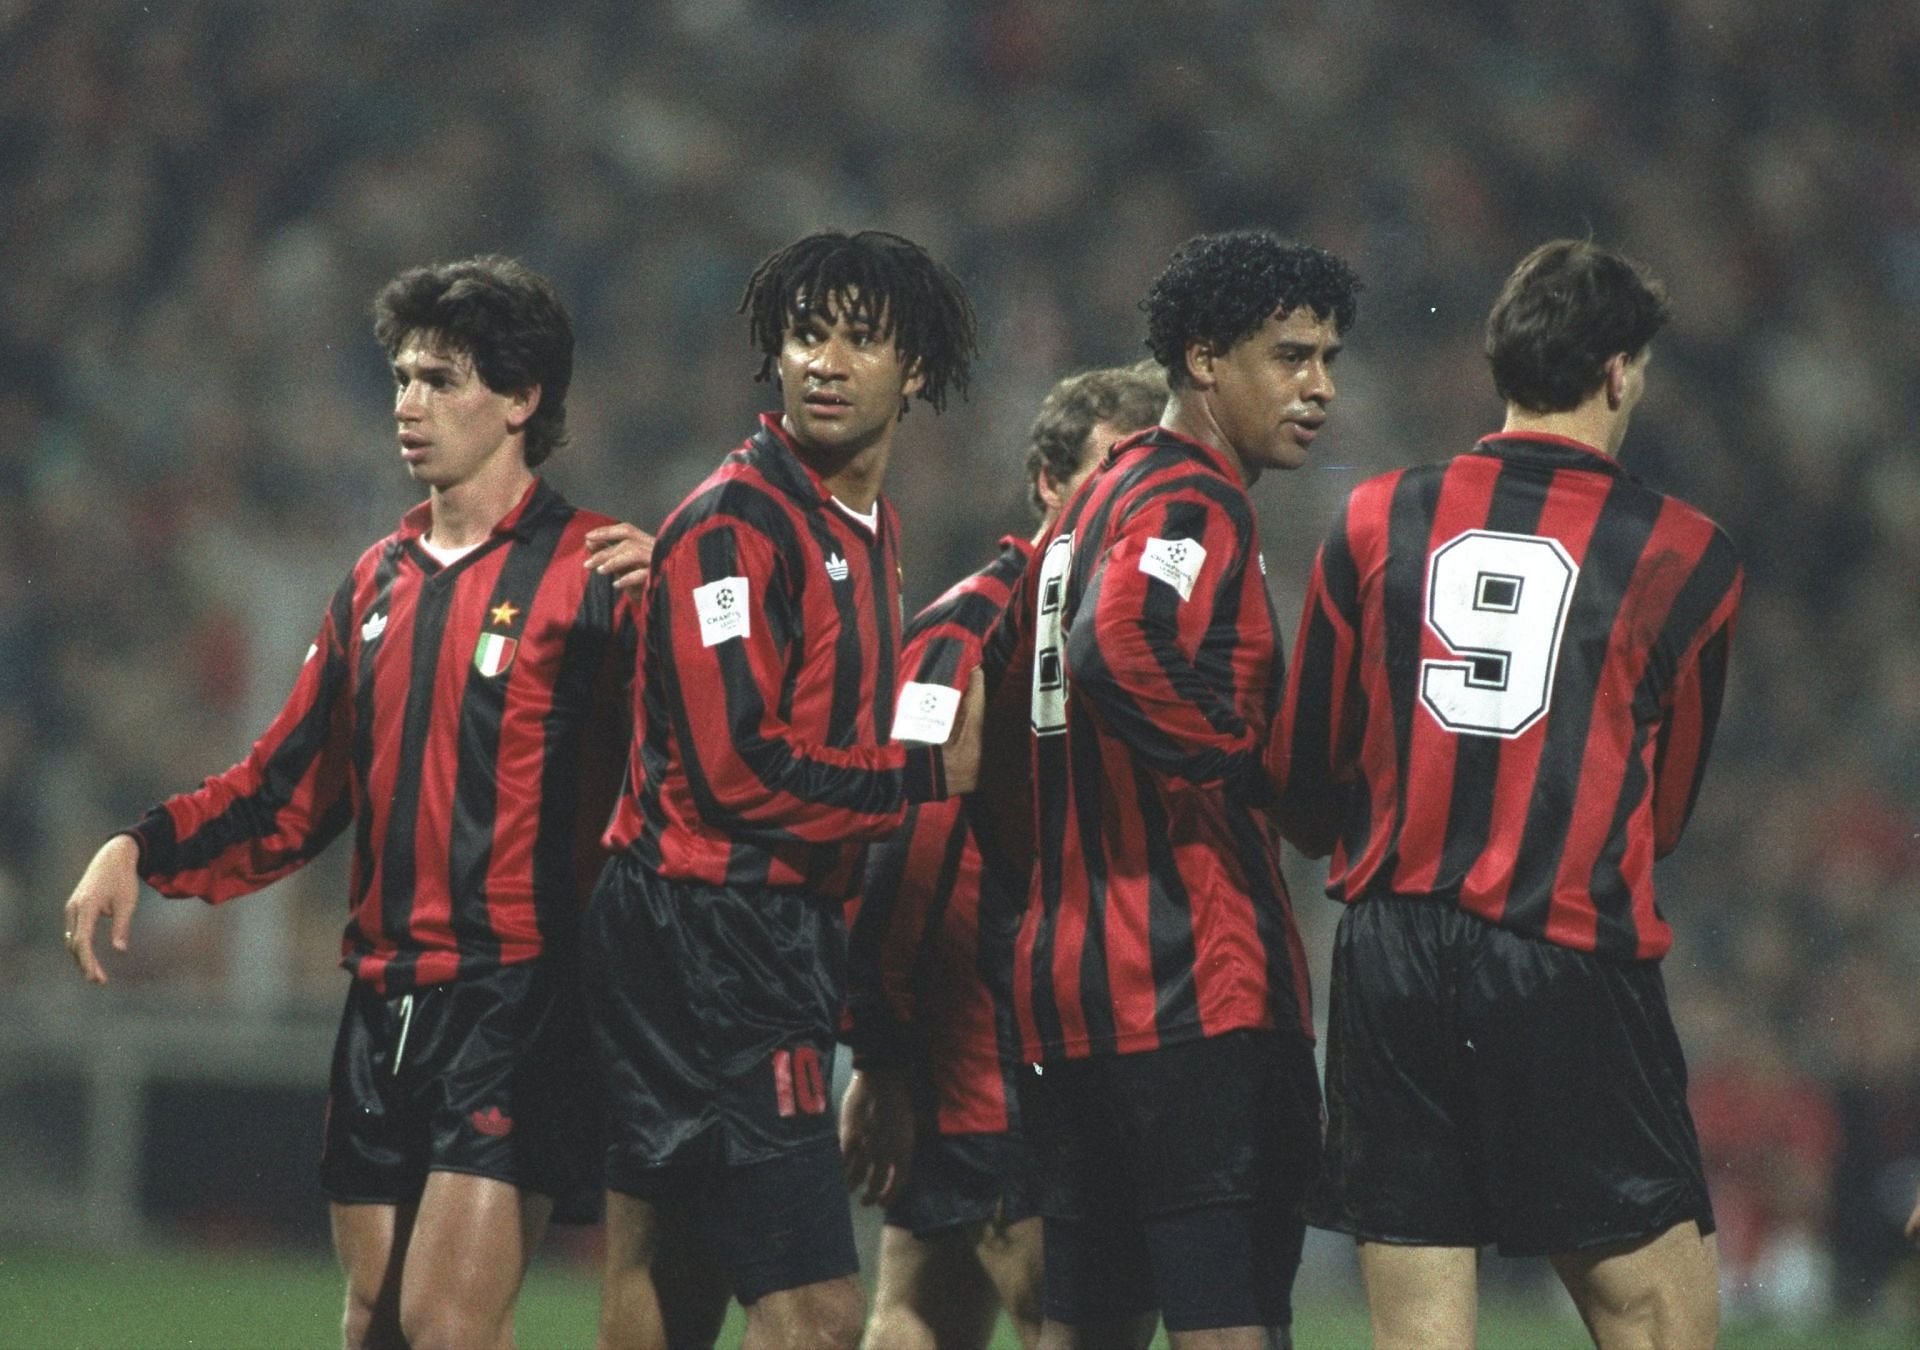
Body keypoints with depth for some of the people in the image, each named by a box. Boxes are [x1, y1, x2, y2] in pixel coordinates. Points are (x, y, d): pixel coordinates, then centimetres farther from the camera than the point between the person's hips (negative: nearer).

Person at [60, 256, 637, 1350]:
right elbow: (292, 791, 19)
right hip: (384, 1004, 7)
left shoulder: (595, 578, -6)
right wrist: (145, 851, 7)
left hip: (517, 1006, -7)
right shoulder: (380, 583, 17)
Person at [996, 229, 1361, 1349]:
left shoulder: (1098, 502, 20)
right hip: (1200, 988, -10)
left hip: (1073, 989, 10)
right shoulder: (1194, 505, -11)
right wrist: (1247, 764, -17)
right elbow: (1121, 655, -30)